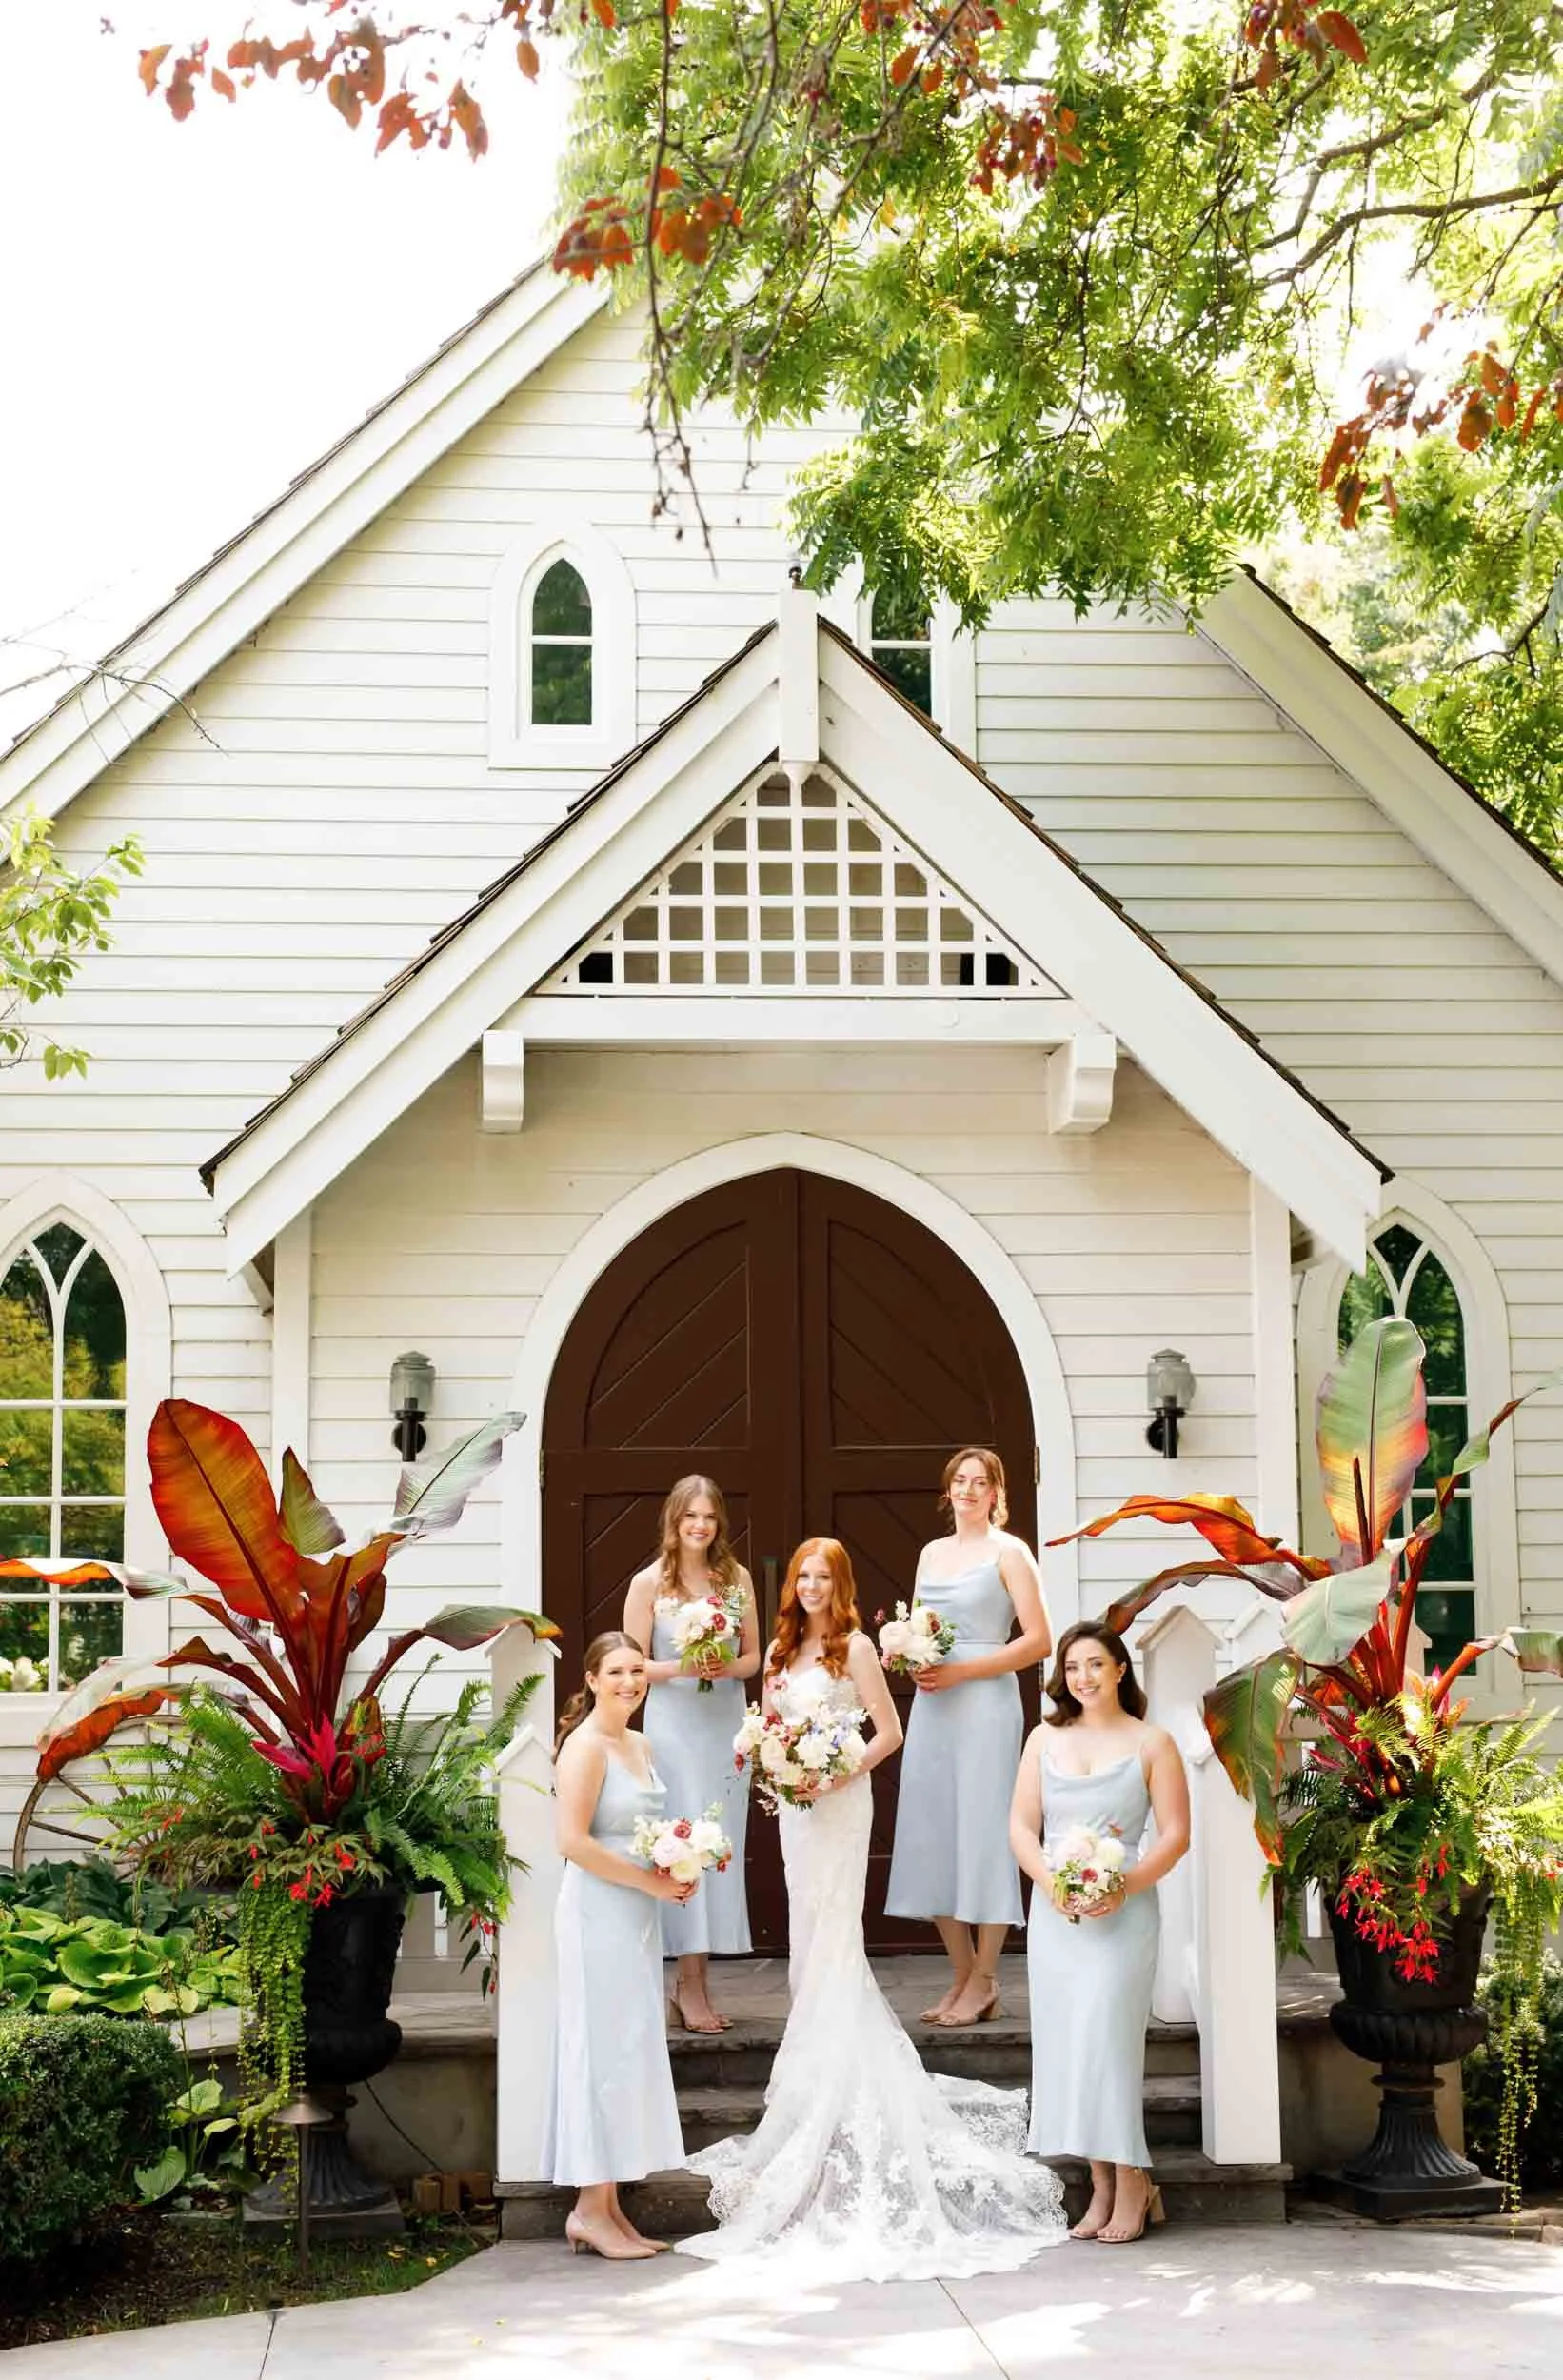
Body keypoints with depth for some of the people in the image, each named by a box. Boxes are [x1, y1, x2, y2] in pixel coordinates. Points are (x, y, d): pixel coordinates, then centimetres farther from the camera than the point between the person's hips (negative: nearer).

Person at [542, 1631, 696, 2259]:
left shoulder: (640, 1746, 14)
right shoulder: (586, 1746, -13)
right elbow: (574, 1842, -20)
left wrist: (675, 1873, 6)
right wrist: (650, 1880, -16)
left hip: (635, 1917, 9)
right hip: (598, 1916, -9)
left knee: (629, 2058, 10)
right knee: (605, 2054, -6)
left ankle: (607, 2207, 16)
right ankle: (591, 2210, 1)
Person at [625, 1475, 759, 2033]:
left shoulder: (736, 1577, 7)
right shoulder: (649, 1583, -2)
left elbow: (753, 1656, 11)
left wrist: (727, 1668, -10)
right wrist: (682, 1668, -18)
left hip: (727, 1723, 4)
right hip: (673, 1725, -4)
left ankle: (692, 1978, 13)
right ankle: (691, 1986, -2)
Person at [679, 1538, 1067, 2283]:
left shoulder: (854, 1648, -5)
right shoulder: (780, 1649, 13)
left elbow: (889, 1732, -7)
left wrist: (838, 1773, -17)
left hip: (840, 1801, -7)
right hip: (795, 1803, 7)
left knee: (831, 1933, -6)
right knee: (807, 1932, 8)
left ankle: (836, 2093, -1)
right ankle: (825, 2077, 15)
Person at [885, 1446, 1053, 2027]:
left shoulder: (1009, 1553, -1)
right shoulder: (931, 1554, 17)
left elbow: (1038, 1641, -8)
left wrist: (960, 1672, -14)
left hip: (985, 1701, -6)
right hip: (932, 1705, 6)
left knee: (983, 1832, -5)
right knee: (932, 1836, 4)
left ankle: (984, 1985, 2)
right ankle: (962, 1975, 13)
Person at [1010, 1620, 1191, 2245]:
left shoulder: (1151, 1742, 2)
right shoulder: (1045, 1739, 11)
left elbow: (1176, 1834, -1)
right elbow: (1022, 1825, 9)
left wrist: (1127, 1885, -15)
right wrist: (1050, 1880, -9)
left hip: (1122, 1912, -4)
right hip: (1054, 1911, 4)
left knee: (1106, 2039, -10)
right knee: (1065, 2045, 2)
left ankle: (1132, 2183, 1)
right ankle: (1102, 2187, 10)